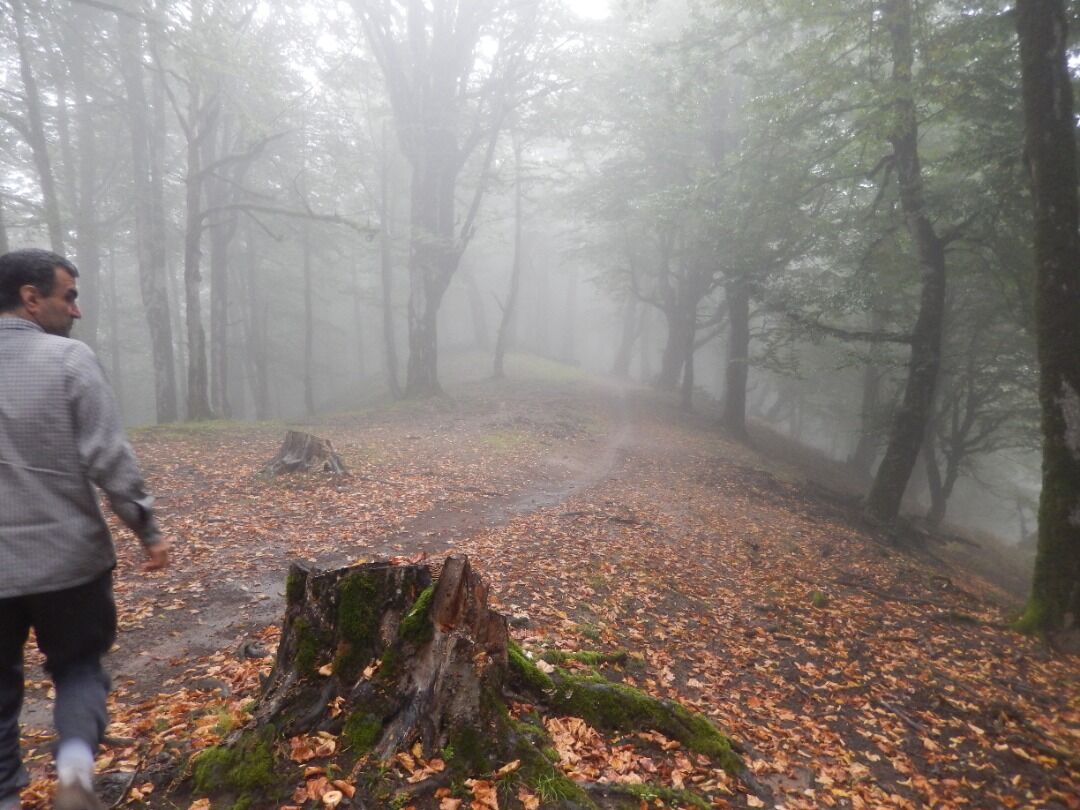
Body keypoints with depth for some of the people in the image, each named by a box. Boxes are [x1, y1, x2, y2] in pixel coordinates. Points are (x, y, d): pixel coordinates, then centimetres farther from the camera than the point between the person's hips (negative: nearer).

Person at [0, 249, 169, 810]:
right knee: (78, 666, 17)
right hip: (68, 555, -3)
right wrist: (149, 531, -4)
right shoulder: (69, 359, -11)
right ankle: (75, 763, -3)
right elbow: (110, 459, -15)